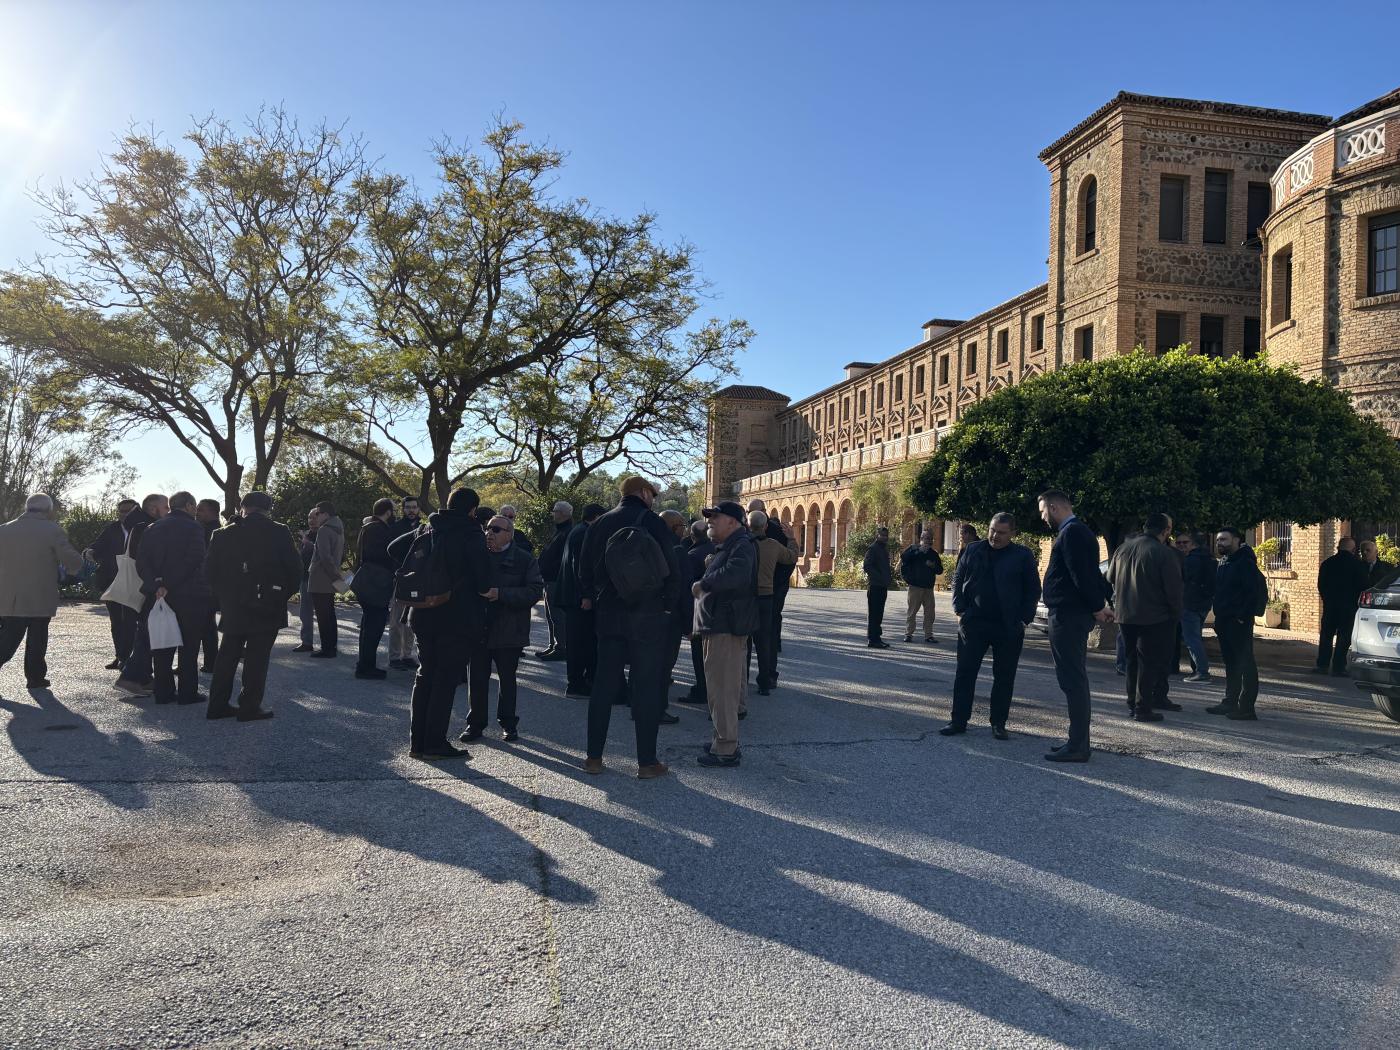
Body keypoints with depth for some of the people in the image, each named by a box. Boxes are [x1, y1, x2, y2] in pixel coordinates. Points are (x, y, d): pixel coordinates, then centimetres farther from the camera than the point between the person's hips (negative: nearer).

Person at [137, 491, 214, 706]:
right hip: (189, 597, -5)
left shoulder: (153, 529, 10)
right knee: (188, 647, 2)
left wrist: (156, 585, -10)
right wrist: (168, 585, -13)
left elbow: (141, 562, 0)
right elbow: (193, 561, -18)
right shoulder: (194, 528, -8)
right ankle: (187, 693, 3)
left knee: (163, 647, 10)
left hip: (161, 596, 5)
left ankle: (163, 692, 13)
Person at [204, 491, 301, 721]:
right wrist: (285, 594, 7)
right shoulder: (280, 533, -6)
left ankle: (218, 704, 18)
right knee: (257, 655, 1)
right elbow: (294, 567, -6)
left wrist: (223, 598, 17)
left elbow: (210, 571, 7)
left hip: (232, 607, 4)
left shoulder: (222, 534, 4)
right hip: (268, 607, -4)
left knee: (228, 653, 14)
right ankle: (250, 706, 3)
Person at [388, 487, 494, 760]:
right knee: (446, 679, 0)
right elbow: (483, 578, -15)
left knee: (425, 675, 14)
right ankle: (435, 745, 3)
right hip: (459, 617, -6)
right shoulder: (472, 535, -11)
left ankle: (417, 742, 17)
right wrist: (484, 590, 7)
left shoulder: (427, 530, 8)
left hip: (424, 615, 6)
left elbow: (394, 548, 14)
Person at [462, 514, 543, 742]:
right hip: (478, 628, 2)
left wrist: (501, 594, -21)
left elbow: (535, 591, -13)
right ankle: (475, 724, 18)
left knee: (507, 679, 10)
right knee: (477, 679, 6)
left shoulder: (524, 559, -3)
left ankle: (508, 723, 23)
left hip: (509, 631, -2)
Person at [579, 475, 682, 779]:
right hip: (647, 616, -5)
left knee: (604, 684, 11)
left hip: (608, 614, 5)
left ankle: (594, 757, 15)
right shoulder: (652, 522, -8)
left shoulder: (600, 524, 8)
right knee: (647, 686, 1)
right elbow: (671, 569, -10)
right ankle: (647, 762, 5)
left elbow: (585, 570, 12)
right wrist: (670, 605, 2)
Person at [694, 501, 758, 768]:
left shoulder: (742, 545, -14)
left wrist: (703, 583, -20)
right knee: (728, 683, 16)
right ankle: (725, 739, 25)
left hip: (727, 626, -11)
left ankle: (726, 750, -5)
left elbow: (734, 574, -33)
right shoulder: (727, 546, 20)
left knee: (722, 686, -9)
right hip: (721, 625, 11)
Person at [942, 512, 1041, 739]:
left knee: (1004, 677, 6)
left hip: (1009, 628, -1)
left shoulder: (1023, 556, 1)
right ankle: (958, 720, 11)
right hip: (973, 624, 1)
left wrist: (1023, 619, -5)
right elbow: (958, 580, 10)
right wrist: (960, 611, -1)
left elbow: (1033, 590, 4)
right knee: (965, 673, 3)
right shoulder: (973, 551, 6)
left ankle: (999, 724, 17)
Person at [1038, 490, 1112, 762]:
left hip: (1068, 617, -11)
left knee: (1073, 680, -6)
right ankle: (1078, 741, 22)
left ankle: (1078, 746, -2)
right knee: (1073, 679, 14)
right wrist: (1097, 607, 13)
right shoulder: (1076, 531, 18)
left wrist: (1097, 608, -13)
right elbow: (1090, 574, 18)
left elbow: (1084, 575, -20)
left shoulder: (1072, 533, -14)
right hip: (1071, 615, 11)